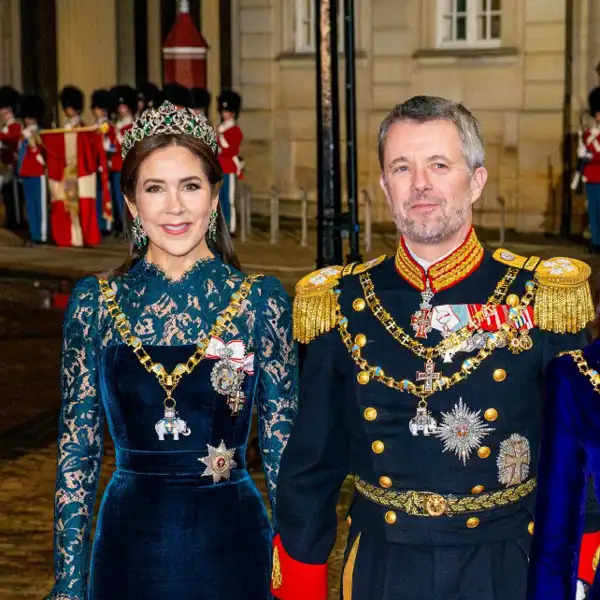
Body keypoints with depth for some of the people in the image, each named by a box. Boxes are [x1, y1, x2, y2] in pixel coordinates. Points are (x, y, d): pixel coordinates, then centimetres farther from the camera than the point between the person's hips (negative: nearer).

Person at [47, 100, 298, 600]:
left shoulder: (260, 300, -3)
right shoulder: (95, 304, -1)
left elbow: (283, 448, 1)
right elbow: (77, 454, 4)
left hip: (230, 546, -1)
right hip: (131, 550, 1)